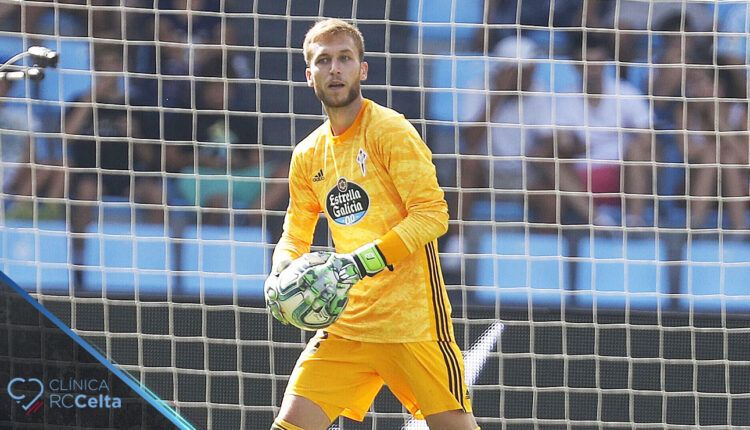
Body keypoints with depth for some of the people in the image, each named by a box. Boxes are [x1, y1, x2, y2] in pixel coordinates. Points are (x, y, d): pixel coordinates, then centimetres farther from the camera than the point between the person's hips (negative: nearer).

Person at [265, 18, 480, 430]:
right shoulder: (308, 155, 12)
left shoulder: (389, 131, -8)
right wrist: (280, 276, -2)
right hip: (347, 323, 5)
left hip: (412, 319, -5)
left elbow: (432, 214, -15)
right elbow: (295, 234, 21)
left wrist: (363, 260, -24)